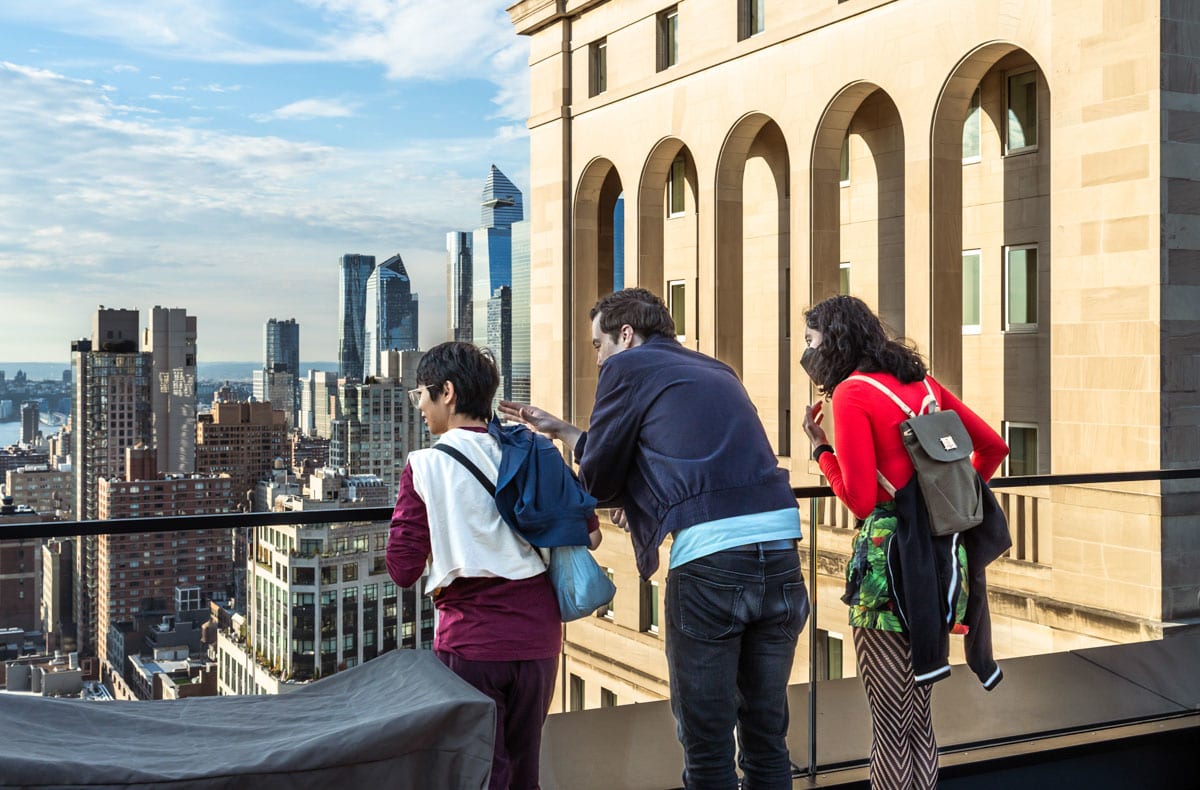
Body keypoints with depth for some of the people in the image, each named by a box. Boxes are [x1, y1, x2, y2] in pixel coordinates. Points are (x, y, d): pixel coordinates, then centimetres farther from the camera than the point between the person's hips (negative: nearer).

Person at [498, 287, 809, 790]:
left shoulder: (627, 367, 4)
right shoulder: (717, 372, 24)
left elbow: (597, 478, 7)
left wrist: (621, 497, 30)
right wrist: (560, 430, 38)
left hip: (710, 555, -7)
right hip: (780, 543, 7)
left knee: (707, 744, 6)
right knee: (767, 734, 16)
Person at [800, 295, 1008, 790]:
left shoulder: (851, 394, -9)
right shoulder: (921, 382, 12)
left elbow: (861, 501, -14)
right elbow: (993, 446, 16)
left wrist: (820, 448, -1)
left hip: (890, 557, -8)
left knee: (891, 721, 2)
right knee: (919, 715, 17)